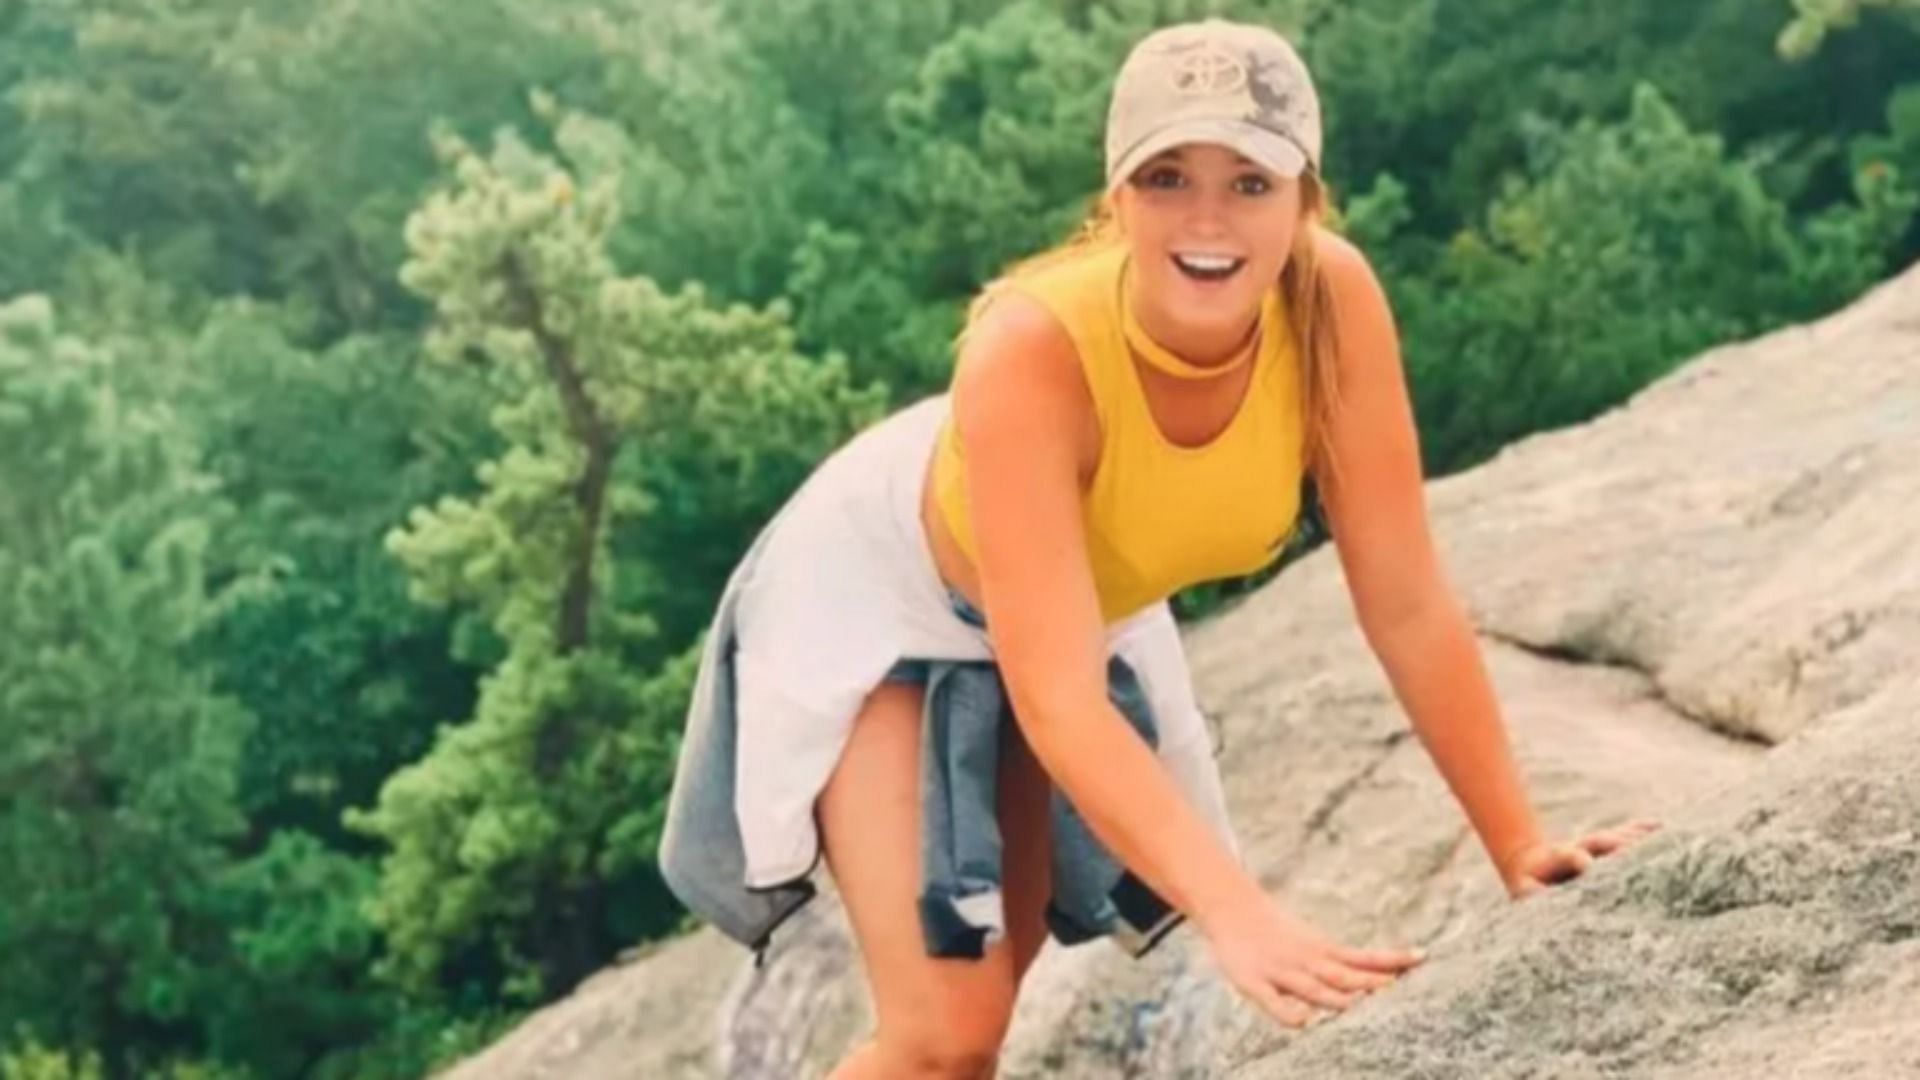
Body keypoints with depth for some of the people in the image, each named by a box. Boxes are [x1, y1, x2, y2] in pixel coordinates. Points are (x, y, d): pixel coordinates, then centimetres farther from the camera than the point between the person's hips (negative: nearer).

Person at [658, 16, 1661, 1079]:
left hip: (1086, 610, 5)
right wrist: (1239, 917, -57)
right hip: (881, 589, -5)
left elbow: (1408, 606, -20)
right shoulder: (1032, 347, -42)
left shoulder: (1332, 300, -30)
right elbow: (1056, 704, -47)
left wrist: (1518, 851, -21)